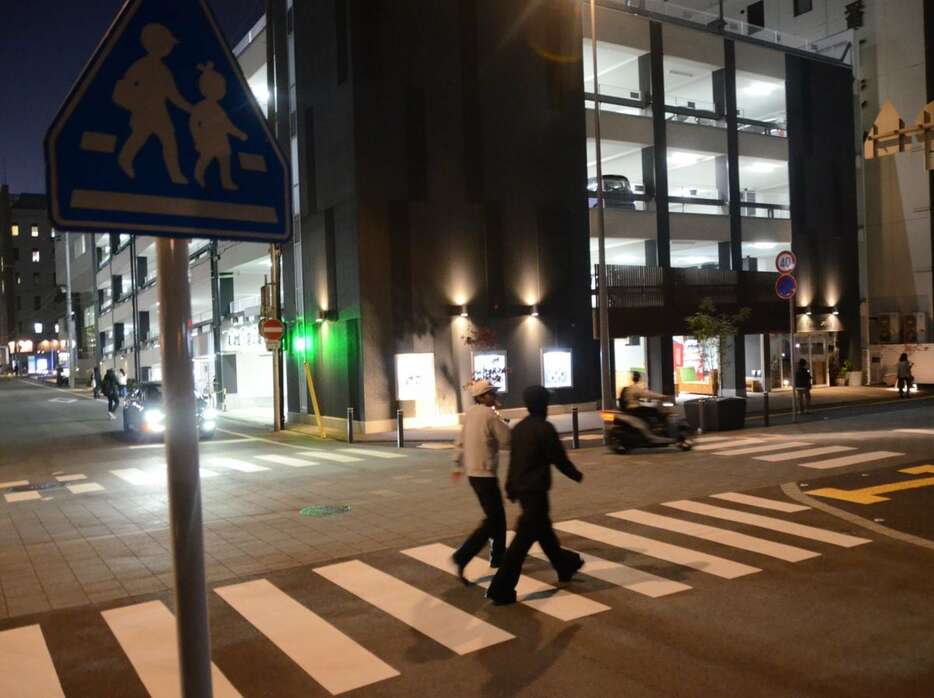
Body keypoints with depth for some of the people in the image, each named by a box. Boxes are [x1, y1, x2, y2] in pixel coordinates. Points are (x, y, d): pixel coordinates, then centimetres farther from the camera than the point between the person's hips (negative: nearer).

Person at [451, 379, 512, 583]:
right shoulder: (490, 415, -16)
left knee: (497, 515, 20)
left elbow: (460, 441, 16)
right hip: (485, 474, -9)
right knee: (492, 520, -4)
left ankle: (498, 556, 30)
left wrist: (458, 466, 26)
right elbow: (508, 440, -13)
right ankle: (462, 557, -12)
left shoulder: (470, 414, 9)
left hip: (473, 472, 9)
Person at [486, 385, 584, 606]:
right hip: (536, 490, -9)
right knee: (524, 538, -5)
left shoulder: (519, 428, 7)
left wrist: (511, 487, 19)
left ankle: (565, 565, 43)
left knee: (543, 528, 23)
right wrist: (577, 475, 5)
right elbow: (559, 459, -12)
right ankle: (501, 590, -6)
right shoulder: (545, 428, -17)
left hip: (521, 488, 9)